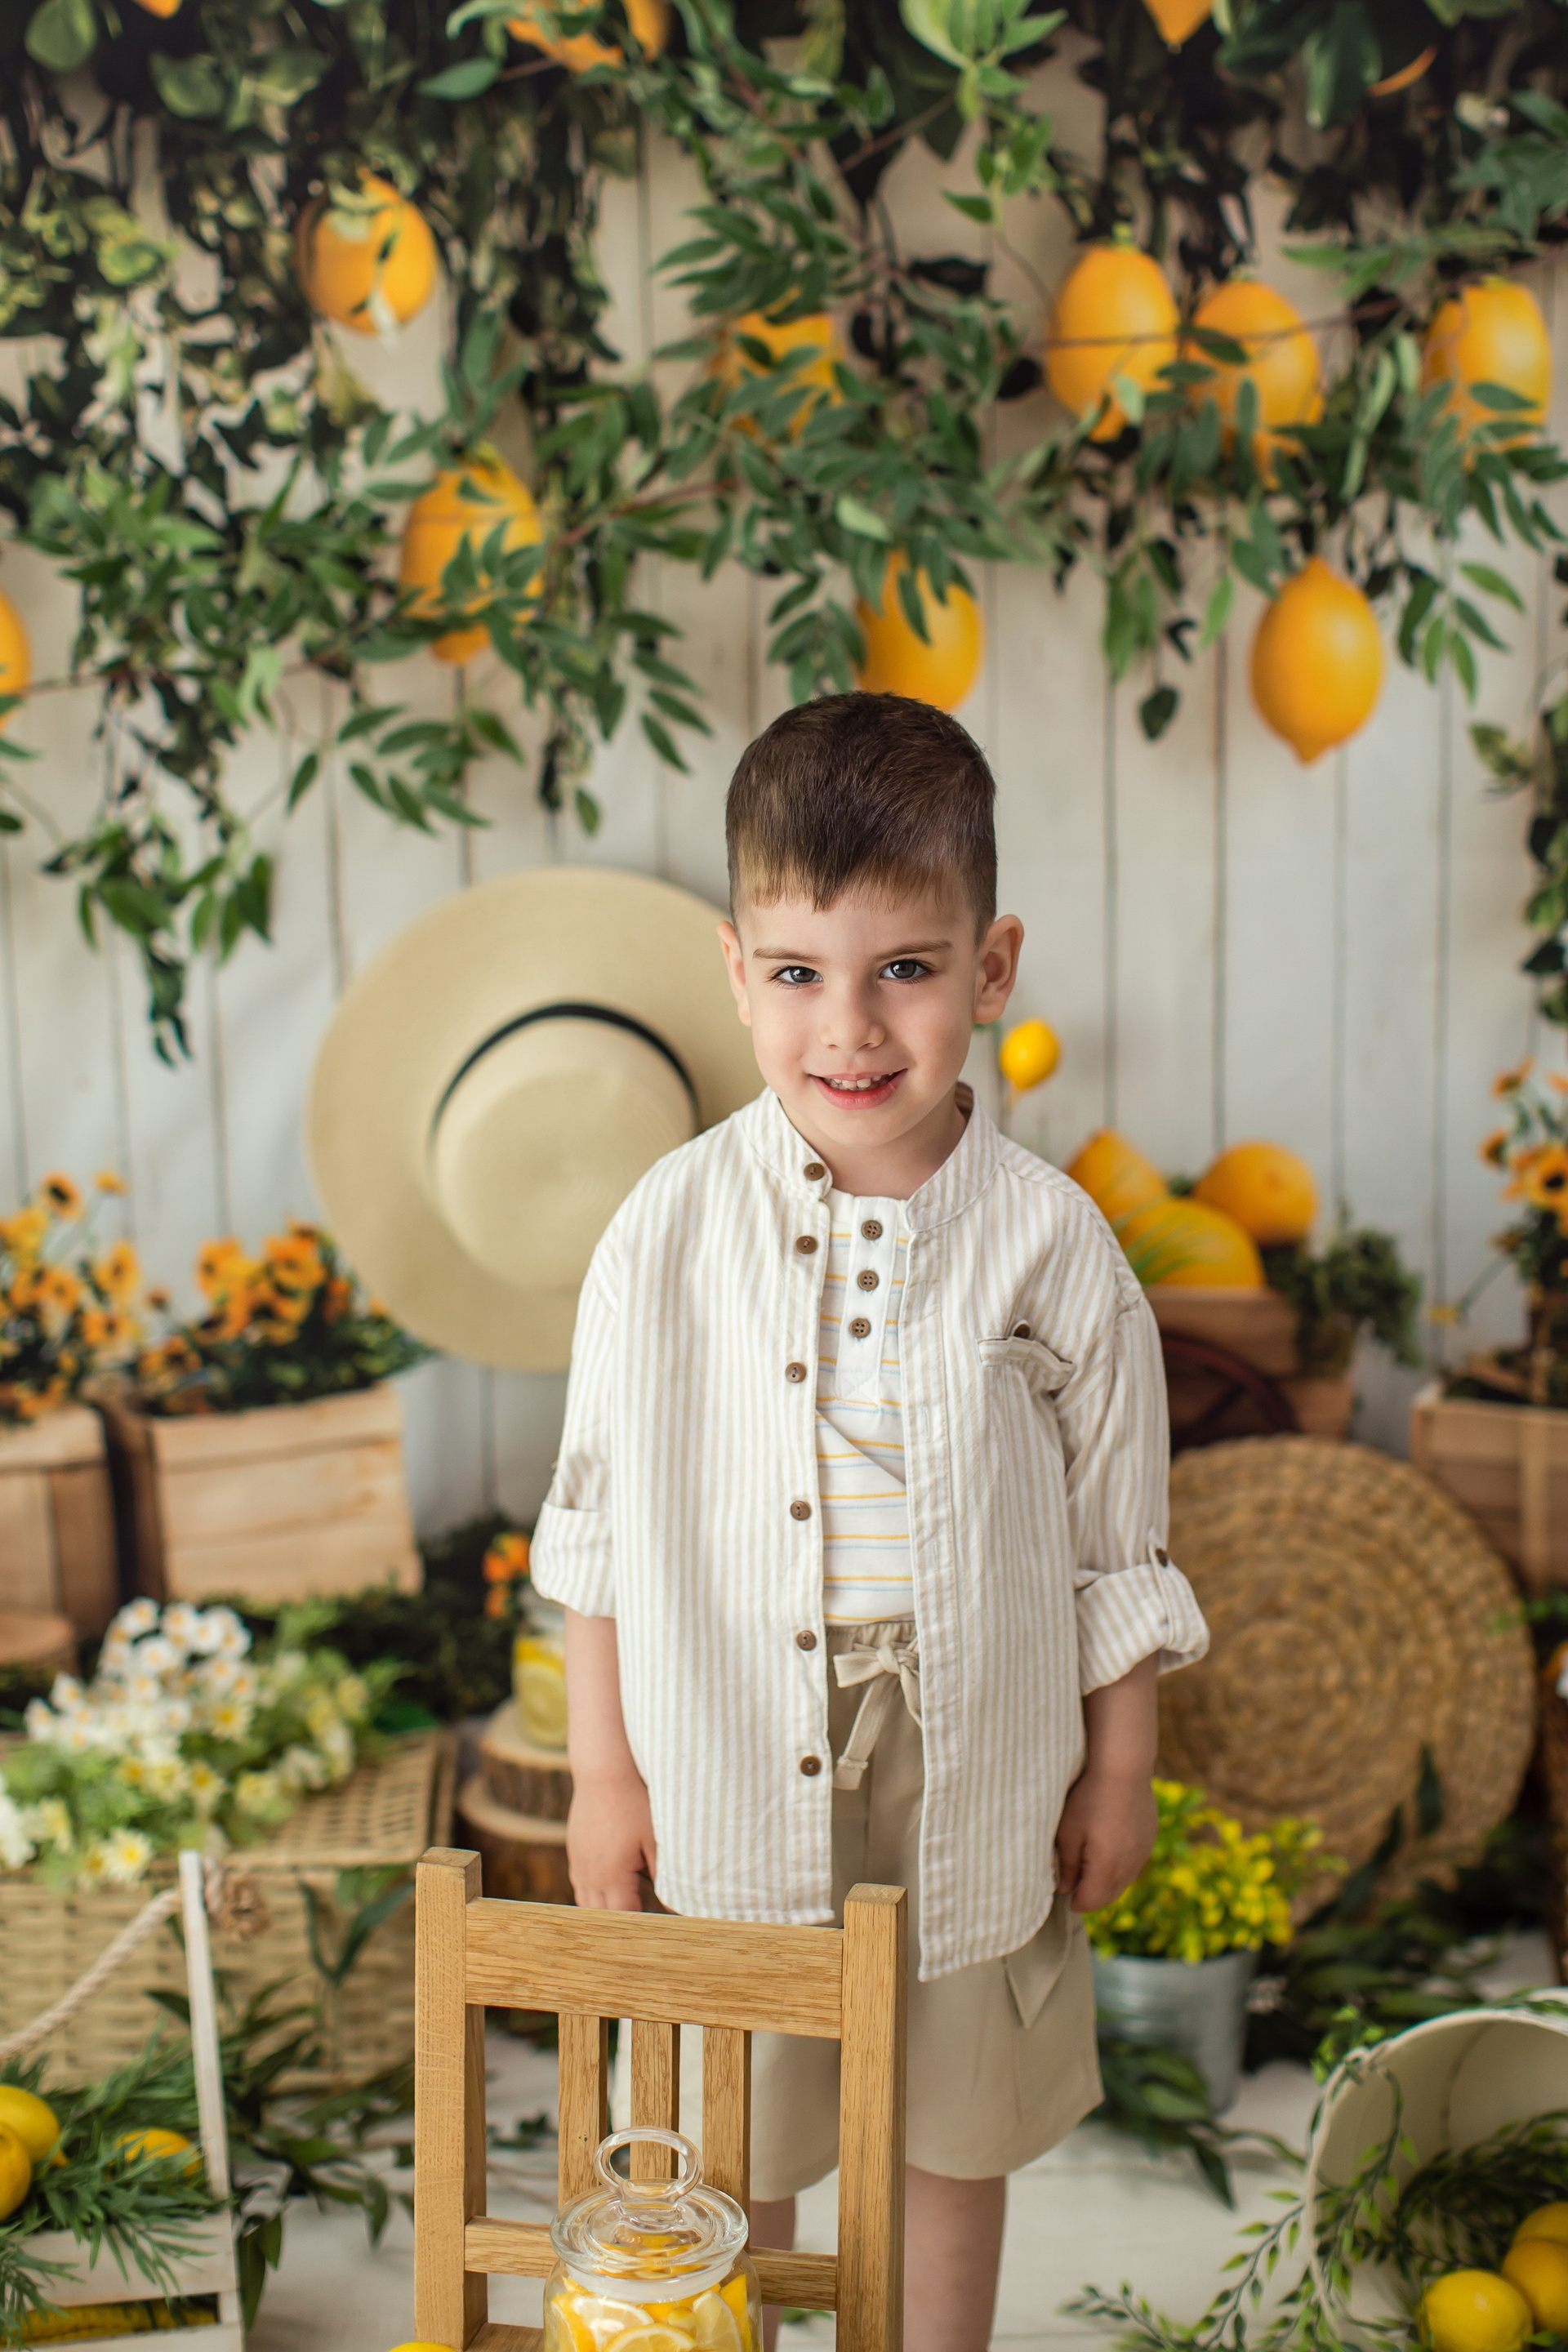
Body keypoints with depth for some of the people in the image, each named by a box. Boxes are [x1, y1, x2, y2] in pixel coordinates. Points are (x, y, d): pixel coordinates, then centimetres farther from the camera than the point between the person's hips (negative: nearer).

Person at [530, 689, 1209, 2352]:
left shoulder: (1051, 1247, -12)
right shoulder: (670, 1232, -12)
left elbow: (1116, 1541, -1)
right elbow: (597, 1527, -3)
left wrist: (1119, 1772, 4)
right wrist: (602, 1773, 0)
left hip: (974, 1800, 1)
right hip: (726, 1795, 0)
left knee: (953, 2148, 21)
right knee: (723, 2167, 18)